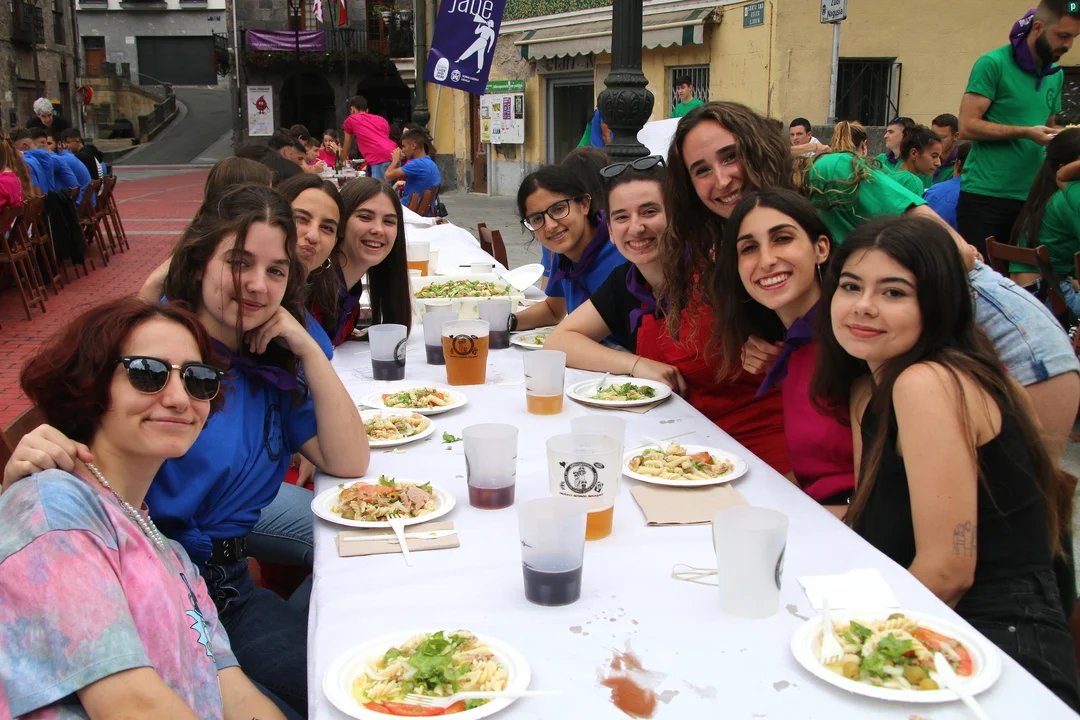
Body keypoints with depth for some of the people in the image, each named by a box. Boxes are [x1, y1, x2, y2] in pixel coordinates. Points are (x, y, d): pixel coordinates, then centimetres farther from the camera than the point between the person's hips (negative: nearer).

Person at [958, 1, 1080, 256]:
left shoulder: (1056, 75, 13)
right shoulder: (993, 64, -7)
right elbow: (967, 126, -12)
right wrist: (1026, 132, -17)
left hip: (1030, 199, 6)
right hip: (984, 197, -6)